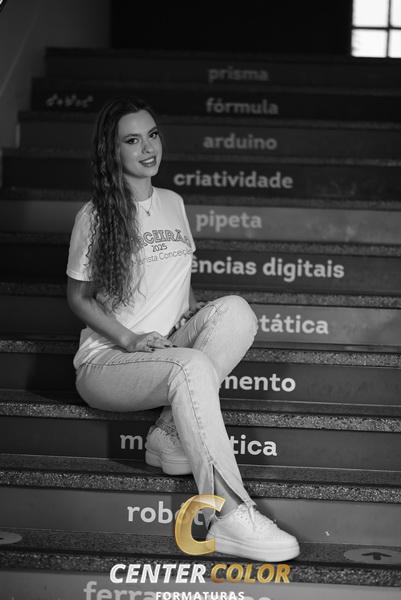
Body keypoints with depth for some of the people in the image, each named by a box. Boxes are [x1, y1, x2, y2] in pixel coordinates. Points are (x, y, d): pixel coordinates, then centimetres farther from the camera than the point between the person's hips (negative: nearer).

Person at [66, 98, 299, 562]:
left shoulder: (173, 203, 14)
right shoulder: (95, 216, -3)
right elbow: (78, 296, 0)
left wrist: (190, 310, 2)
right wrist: (129, 338, -15)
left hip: (168, 347, 5)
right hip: (106, 362, -5)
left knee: (235, 311, -25)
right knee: (193, 366, -37)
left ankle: (171, 434, -24)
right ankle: (230, 515, -43)